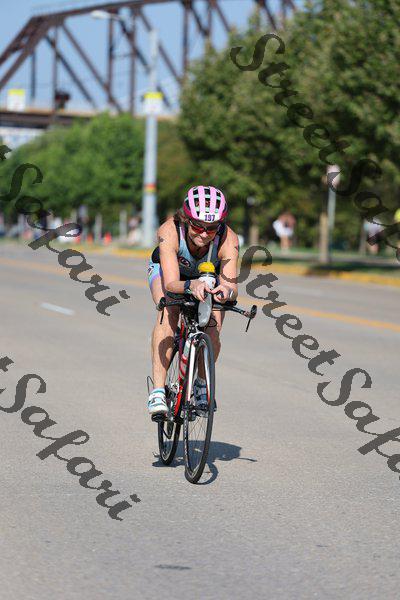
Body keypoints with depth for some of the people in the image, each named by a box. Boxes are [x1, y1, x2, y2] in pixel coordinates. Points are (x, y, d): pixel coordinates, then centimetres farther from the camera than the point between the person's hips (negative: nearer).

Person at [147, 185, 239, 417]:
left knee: (213, 327, -21)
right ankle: (158, 391, -30)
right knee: (168, 312, -31)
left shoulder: (228, 240, -37)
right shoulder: (170, 231, -40)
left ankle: (202, 384, 8)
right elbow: (171, 283, -48)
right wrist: (191, 285, -69)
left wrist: (227, 291, -69)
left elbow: (231, 285, -45)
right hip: (168, 270, -1)